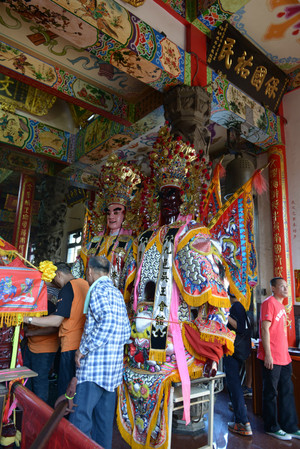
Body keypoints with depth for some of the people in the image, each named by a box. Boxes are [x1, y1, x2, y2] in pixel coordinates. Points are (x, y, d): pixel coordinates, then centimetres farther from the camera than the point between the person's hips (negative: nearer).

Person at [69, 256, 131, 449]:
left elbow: (107, 322, -26)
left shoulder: (98, 290, -11)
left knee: (80, 420, -1)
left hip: (95, 366, -9)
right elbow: (126, 330, 16)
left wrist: (83, 349, -17)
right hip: (114, 367, 9)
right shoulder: (117, 293, 15)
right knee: (104, 420, 17)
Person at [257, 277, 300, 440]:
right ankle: (272, 427, 19)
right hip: (272, 358, -9)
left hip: (284, 357, 9)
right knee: (271, 393, 5)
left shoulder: (281, 305, 15)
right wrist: (268, 355, -19)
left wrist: (286, 353, 18)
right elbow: (265, 329, -18)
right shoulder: (269, 303, -13)